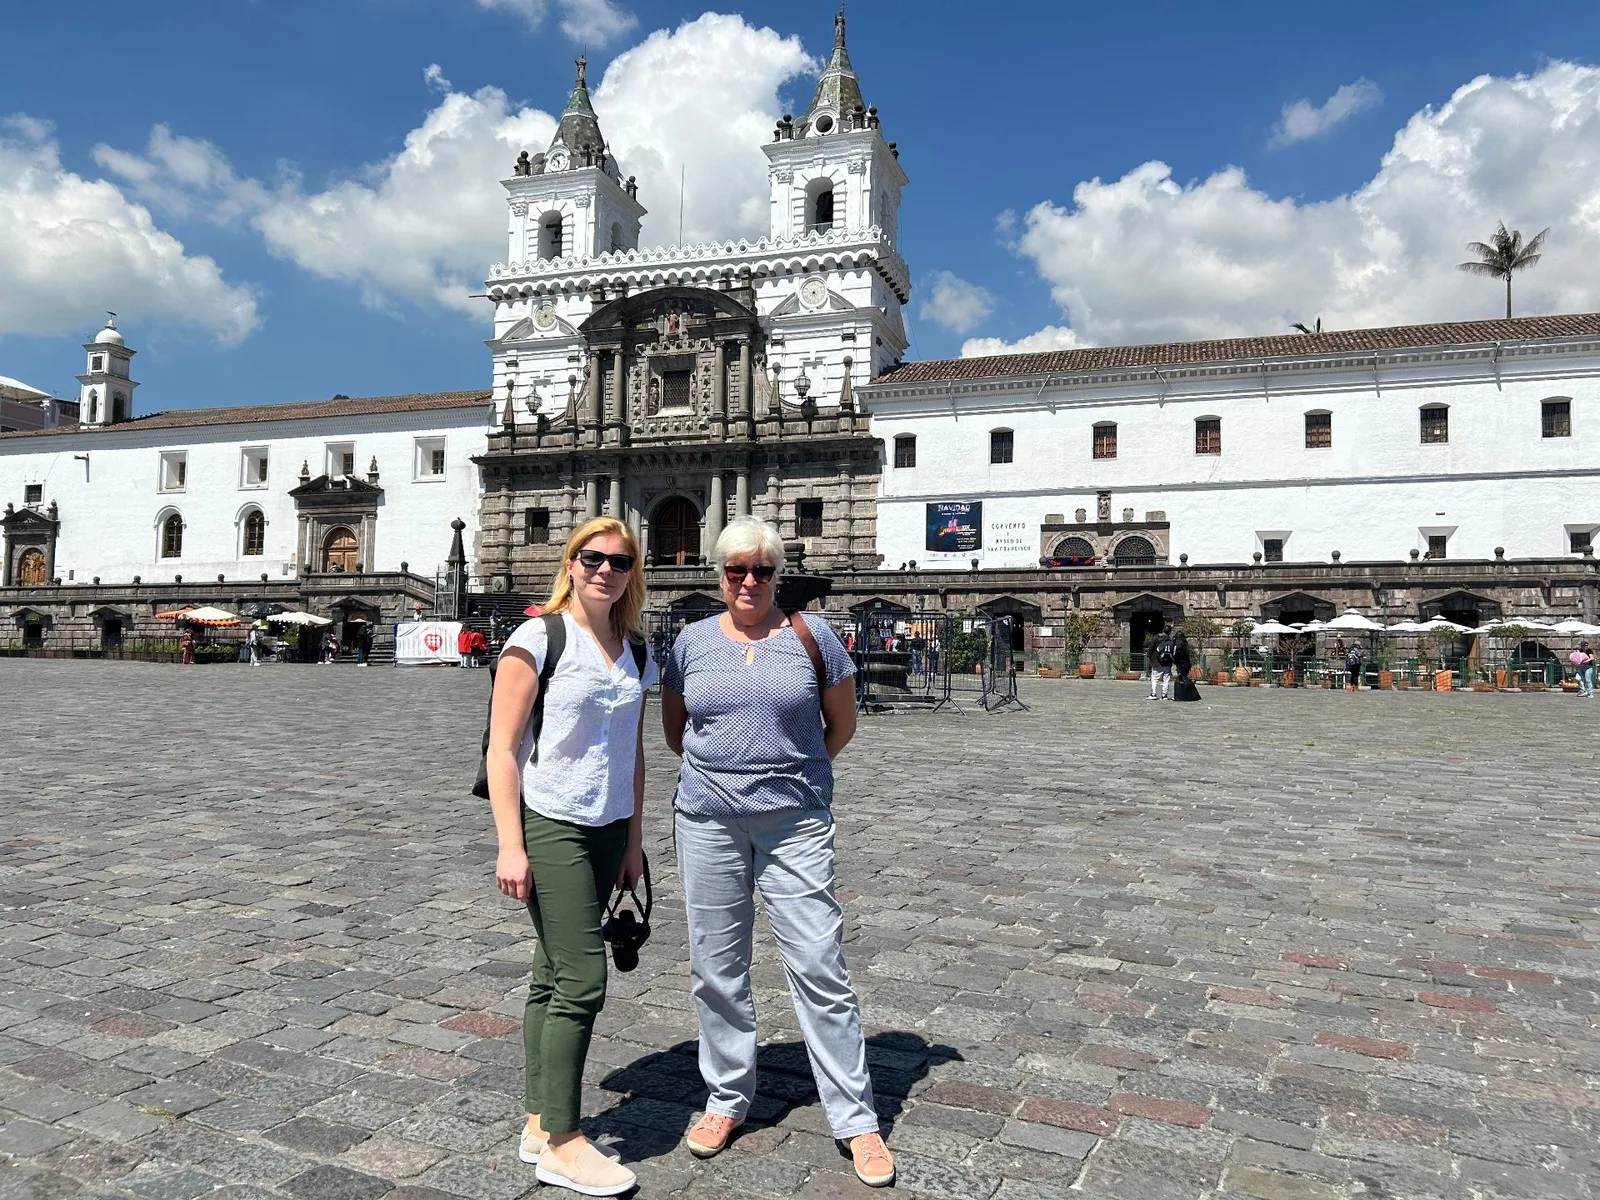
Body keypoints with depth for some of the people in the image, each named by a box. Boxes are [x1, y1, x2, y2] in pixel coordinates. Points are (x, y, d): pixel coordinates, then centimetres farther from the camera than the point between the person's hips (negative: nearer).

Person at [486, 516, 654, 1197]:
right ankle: (562, 1144, 8)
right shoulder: (538, 640, -9)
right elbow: (501, 748, -11)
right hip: (549, 827, -6)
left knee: (554, 978, 14)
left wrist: (634, 841, 14)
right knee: (582, 982, -6)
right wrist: (510, 846, -15)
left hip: (607, 832, 6)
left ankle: (540, 1127, 24)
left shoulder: (635, 652, 9)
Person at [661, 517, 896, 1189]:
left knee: (819, 968, -3)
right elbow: (674, 728, 19)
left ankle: (856, 1120, 10)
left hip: (795, 824, -2)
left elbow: (841, 725, 9)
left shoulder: (811, 636, 0)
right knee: (716, 969, 10)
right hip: (707, 824, 3)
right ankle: (727, 1100, 29)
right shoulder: (693, 642, 6)